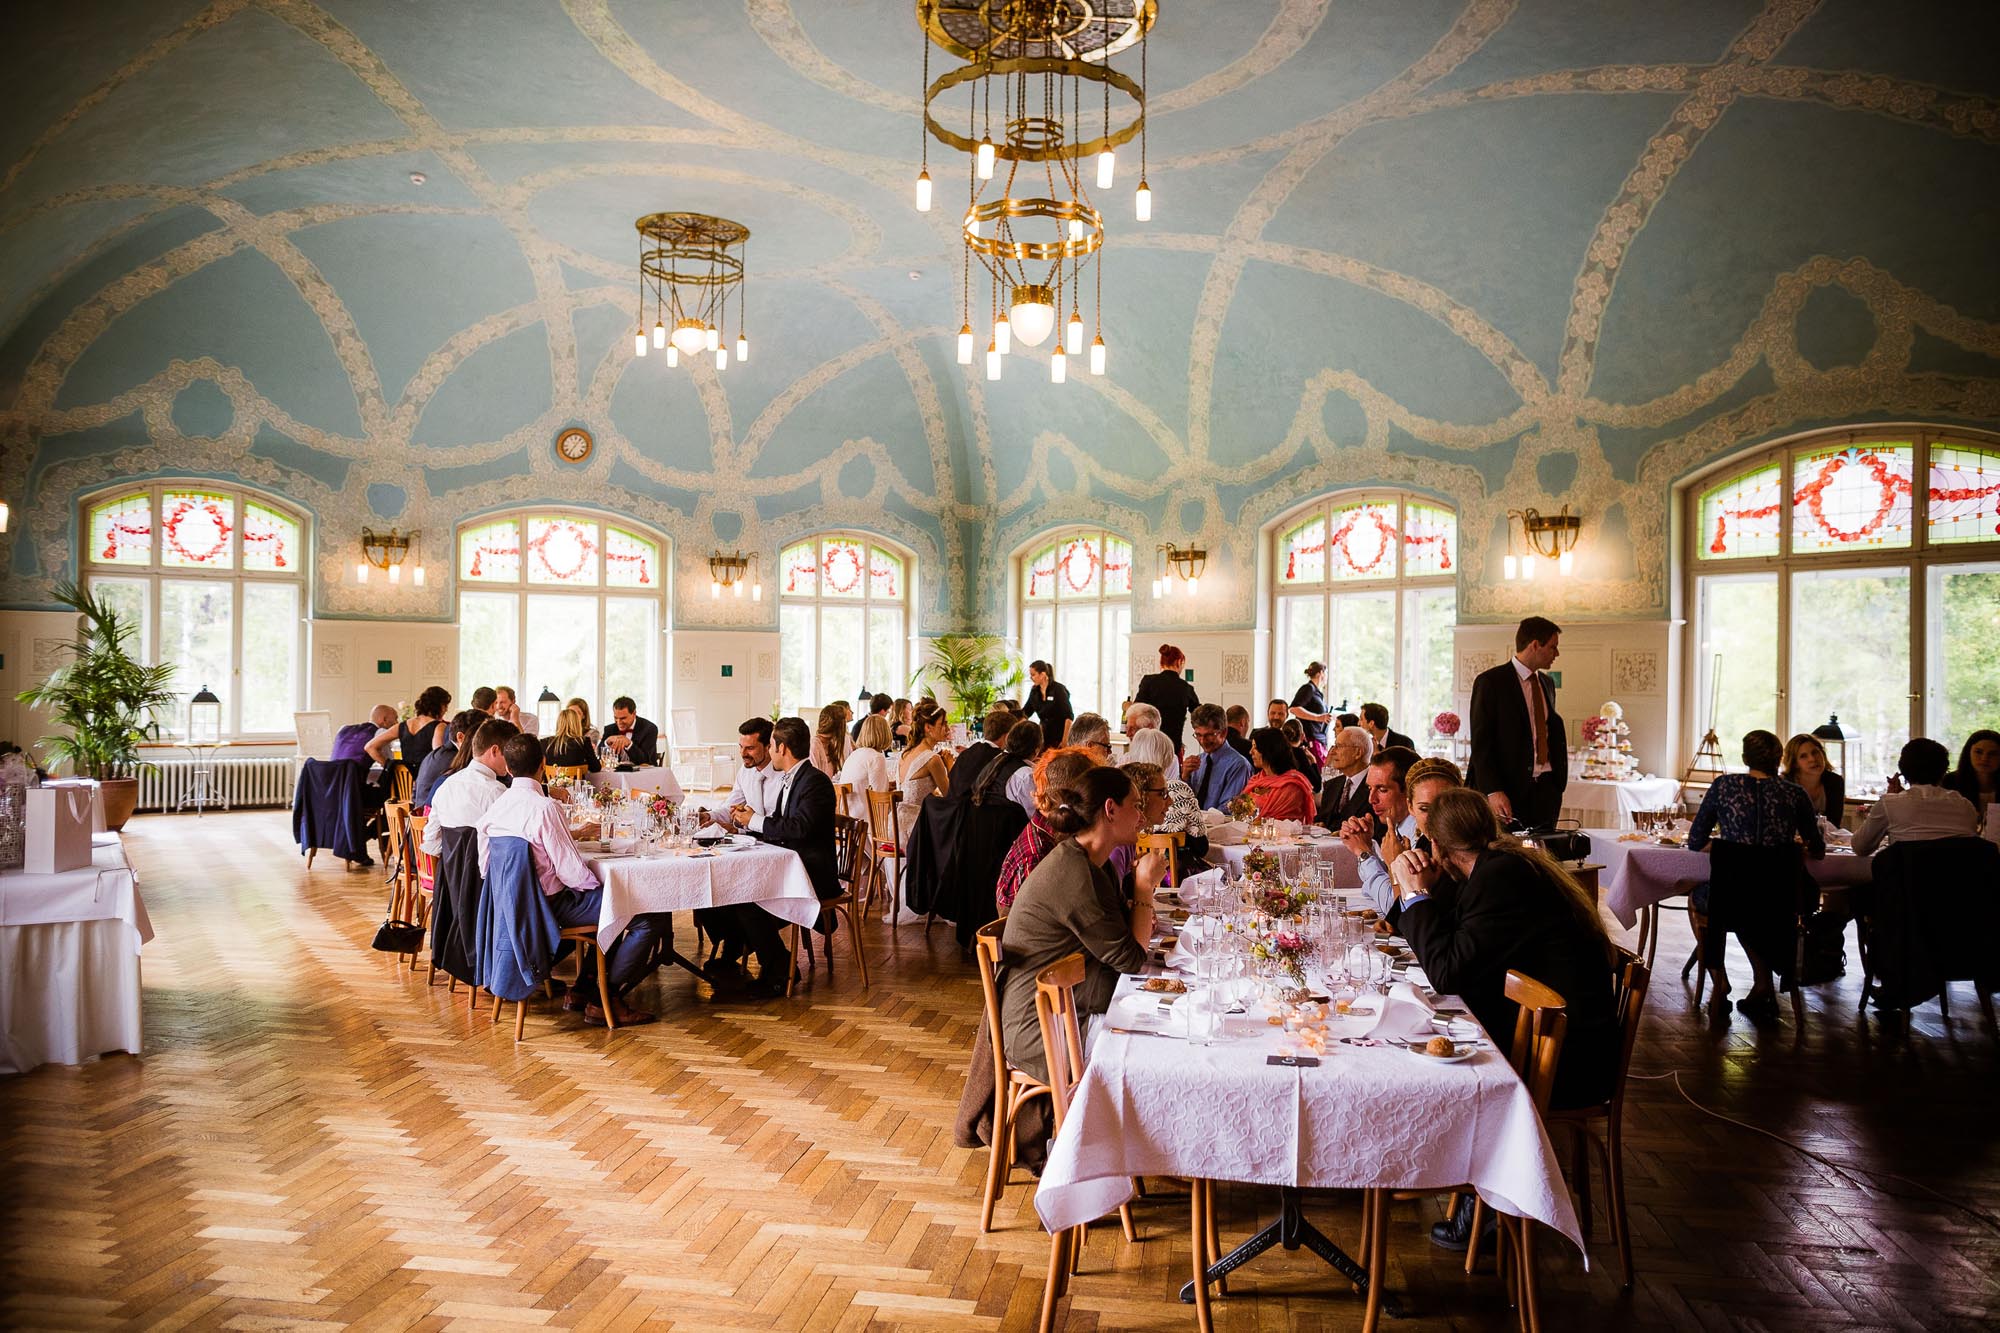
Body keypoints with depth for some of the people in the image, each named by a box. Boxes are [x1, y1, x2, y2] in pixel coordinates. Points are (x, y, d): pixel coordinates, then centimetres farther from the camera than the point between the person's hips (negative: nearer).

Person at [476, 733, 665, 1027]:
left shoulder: (494, 808, 2)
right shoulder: (545, 807, -22)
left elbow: (485, 868, 11)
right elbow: (571, 870, -22)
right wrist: (597, 885, -3)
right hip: (552, 905, -9)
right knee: (654, 917, -12)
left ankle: (584, 986, 26)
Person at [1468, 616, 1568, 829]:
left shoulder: (1547, 683, 17)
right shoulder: (1490, 682, -7)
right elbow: (1480, 743, -12)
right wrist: (1493, 791, -21)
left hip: (1547, 789, 7)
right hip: (1510, 790, -6)